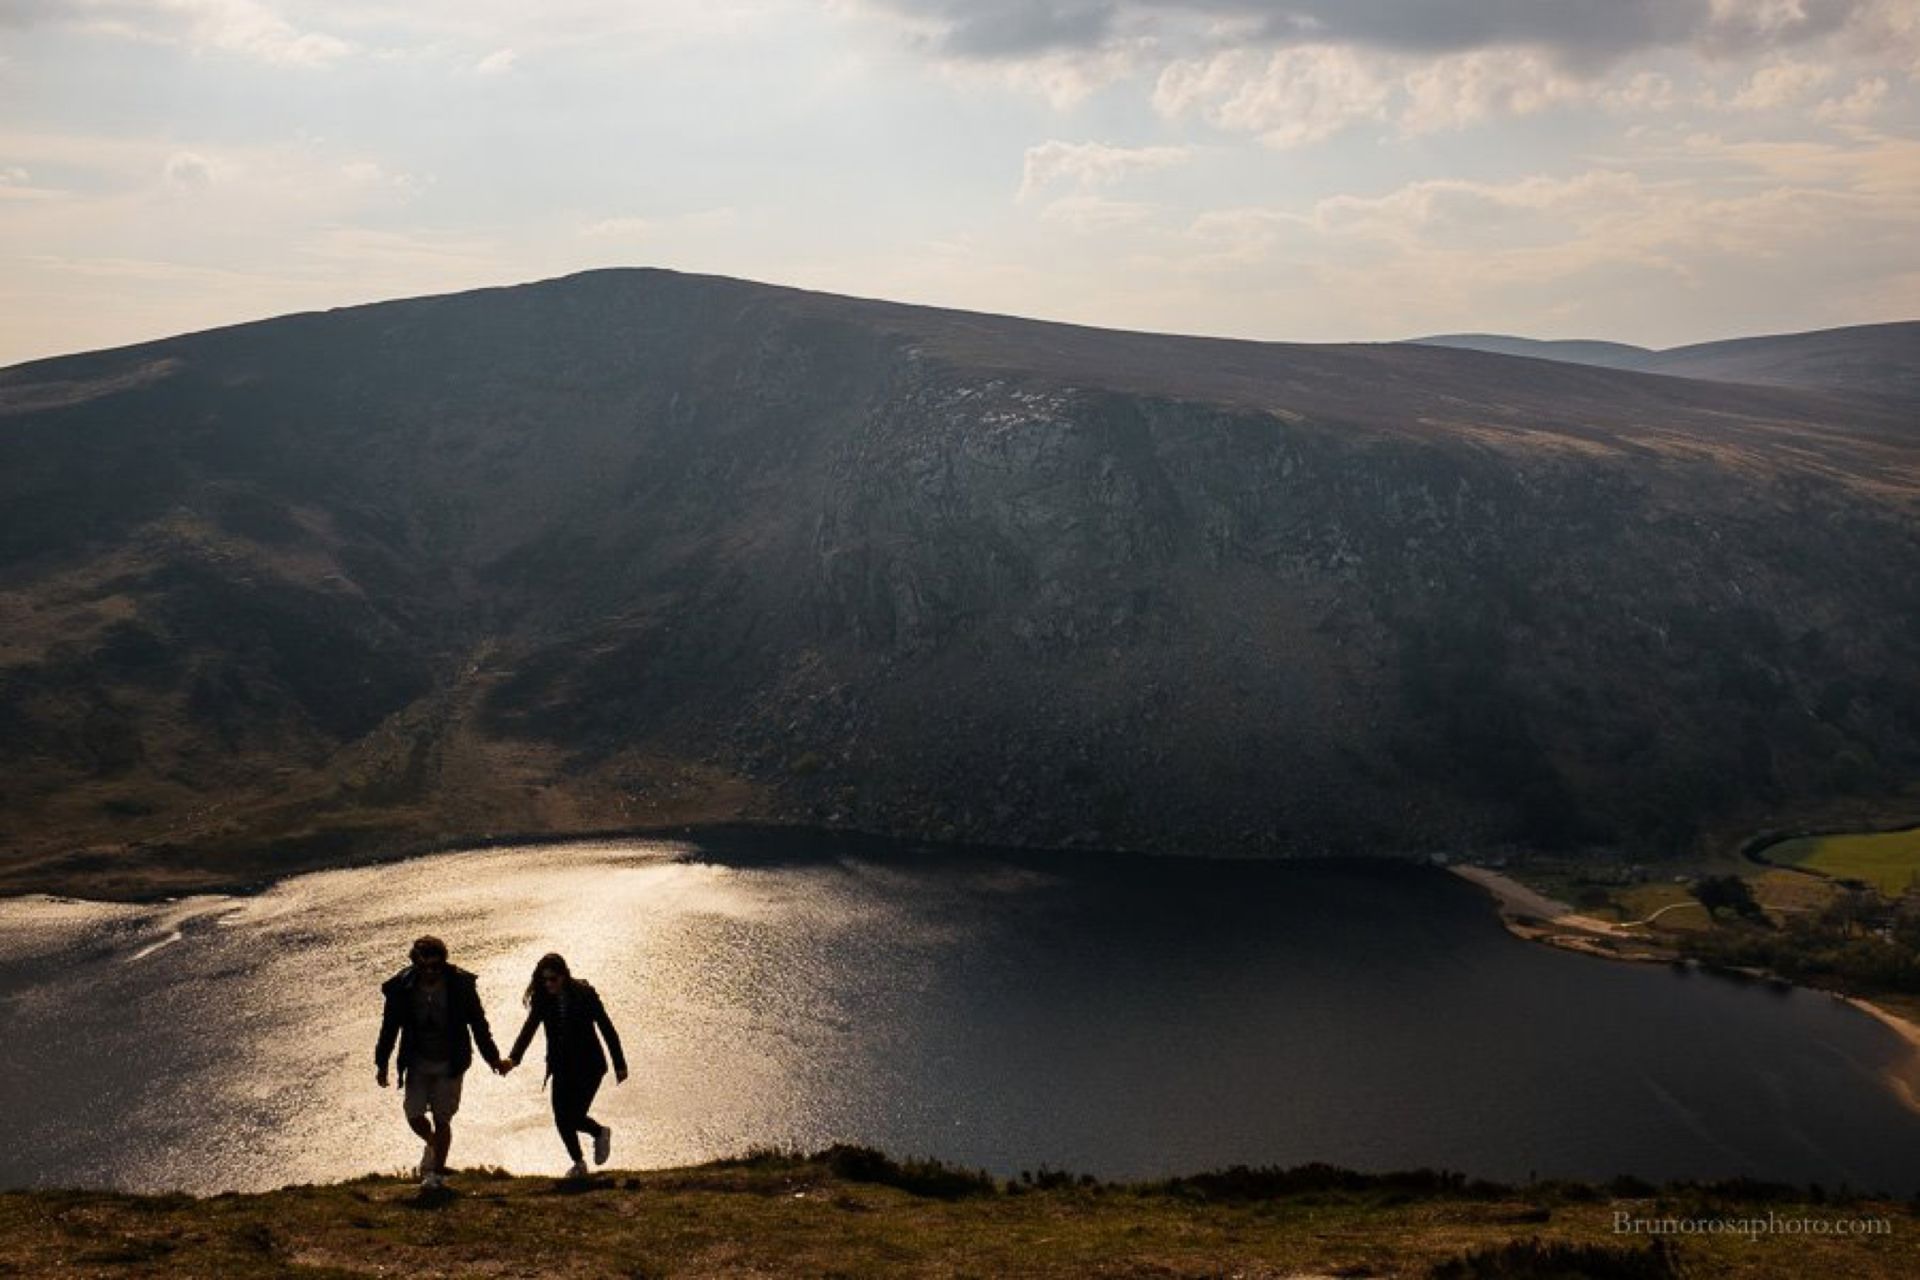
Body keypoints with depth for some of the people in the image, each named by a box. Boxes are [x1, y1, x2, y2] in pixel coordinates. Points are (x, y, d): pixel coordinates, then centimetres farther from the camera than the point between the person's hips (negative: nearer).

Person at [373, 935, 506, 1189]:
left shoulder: (460, 984, -13)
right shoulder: (402, 987, -10)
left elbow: (478, 1023, -1)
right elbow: (389, 1026, 3)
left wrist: (492, 1057, 4)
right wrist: (382, 1063, 6)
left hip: (449, 1063, -2)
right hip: (418, 1062, 2)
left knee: (442, 1119, 0)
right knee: (414, 1115, -4)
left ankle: (438, 1172, 16)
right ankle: (433, 1144, 30)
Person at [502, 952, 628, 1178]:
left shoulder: (585, 995, -12)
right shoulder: (542, 999, -3)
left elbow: (607, 1028, -6)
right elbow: (529, 1029, -13)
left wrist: (620, 1064, -4)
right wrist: (513, 1058, -31)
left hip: (589, 1065, -4)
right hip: (562, 1066, 4)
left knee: (573, 1117, -12)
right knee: (562, 1119, -1)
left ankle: (601, 1133, 22)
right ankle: (578, 1163, 24)